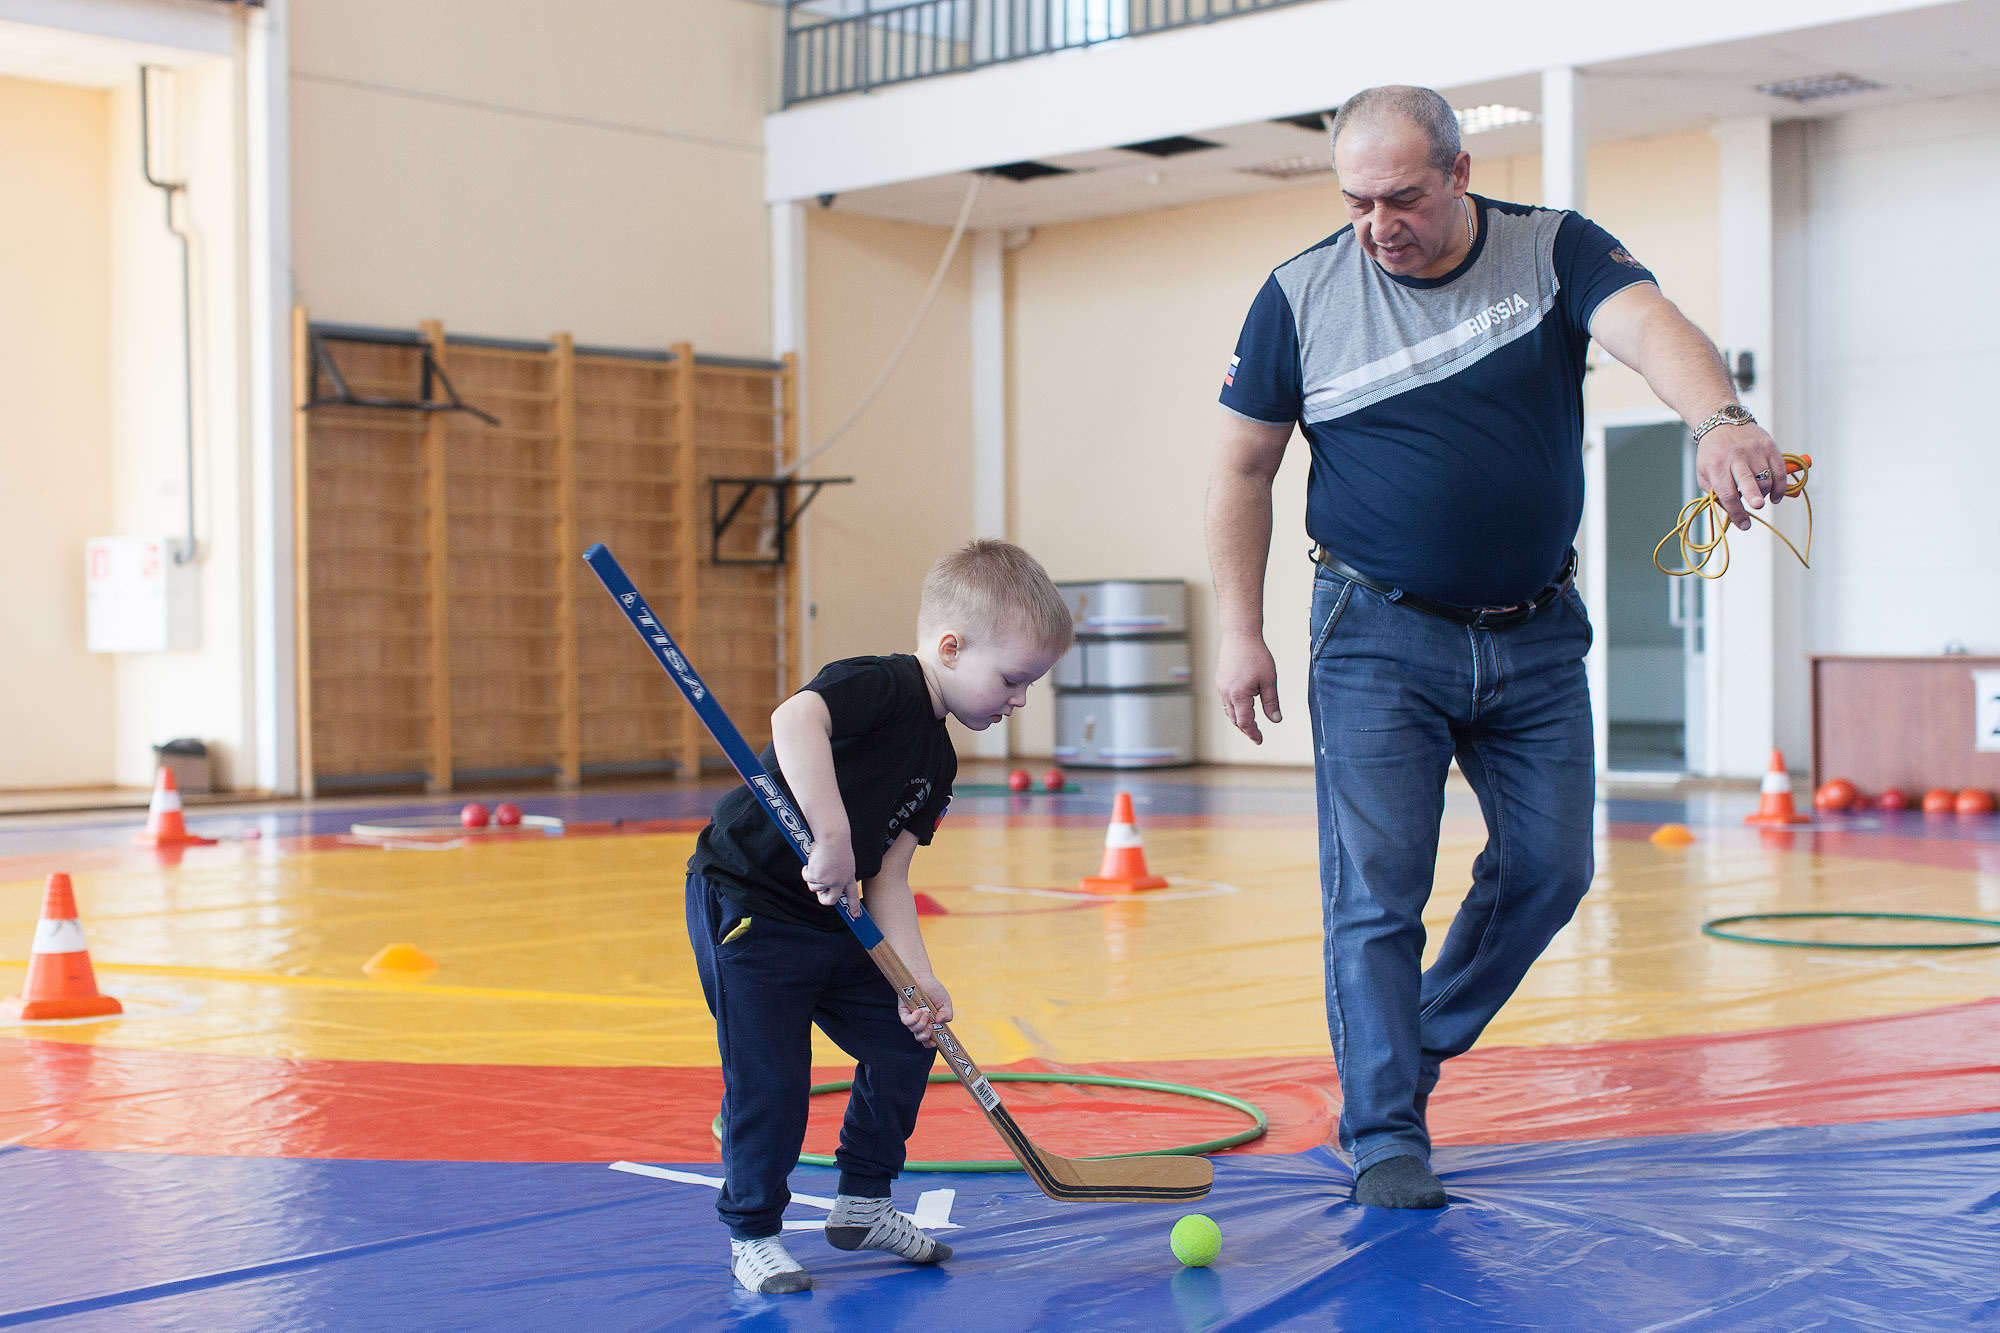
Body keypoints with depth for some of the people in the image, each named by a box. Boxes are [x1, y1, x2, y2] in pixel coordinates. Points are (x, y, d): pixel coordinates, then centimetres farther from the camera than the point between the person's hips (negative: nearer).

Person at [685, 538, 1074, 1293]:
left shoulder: (936, 761, 7)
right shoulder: (880, 685, -20)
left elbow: (888, 877, 3)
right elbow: (794, 721, -42)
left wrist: (918, 979, -9)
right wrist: (833, 838, -43)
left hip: (830, 922, 9)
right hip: (745, 906, -9)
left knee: (905, 1042, 10)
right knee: (769, 1079, -8)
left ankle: (863, 1204, 26)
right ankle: (752, 1236, 11)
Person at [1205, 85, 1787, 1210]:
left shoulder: (1554, 252, -5)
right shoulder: (1300, 297, -5)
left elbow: (1653, 329, -24)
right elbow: (1244, 468, 2)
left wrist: (1722, 419, -46)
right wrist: (1241, 633, -4)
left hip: (1537, 634, 2)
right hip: (1379, 638, -2)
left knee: (1551, 869, 8)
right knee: (1376, 887, -8)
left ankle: (1424, 1042, 31)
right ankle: (1385, 1135, 2)